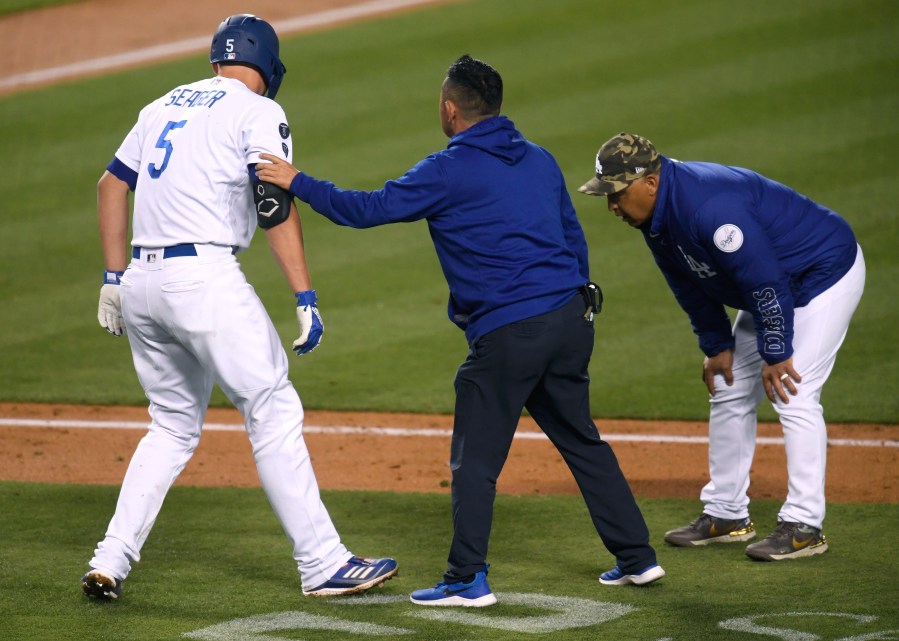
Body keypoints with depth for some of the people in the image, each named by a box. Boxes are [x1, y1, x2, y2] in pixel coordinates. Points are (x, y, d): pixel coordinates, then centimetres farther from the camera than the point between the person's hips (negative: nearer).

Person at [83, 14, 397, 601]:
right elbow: (277, 204, -11)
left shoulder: (164, 106, 20)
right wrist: (306, 298, -14)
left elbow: (112, 184, 21)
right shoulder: (258, 112, 0)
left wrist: (115, 277, 23)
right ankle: (323, 564, -3)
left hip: (141, 284, 7)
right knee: (275, 415, -2)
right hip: (205, 278, -7)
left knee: (174, 426, 17)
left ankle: (111, 563, 9)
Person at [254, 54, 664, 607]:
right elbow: (574, 236, 19)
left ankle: (469, 579, 1)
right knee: (582, 441, 18)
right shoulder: (541, 160, 14)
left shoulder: (449, 171, -6)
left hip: (507, 334, -7)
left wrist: (298, 183, -1)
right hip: (571, 321, 7)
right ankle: (637, 557, 19)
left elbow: (370, 209, -8)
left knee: (476, 459, 2)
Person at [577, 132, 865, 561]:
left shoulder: (710, 207, -35)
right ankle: (726, 514, 20)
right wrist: (716, 345, 7)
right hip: (776, 287, 10)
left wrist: (775, 355, -25)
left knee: (793, 394, -16)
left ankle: (804, 527, -11)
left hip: (826, 272, -10)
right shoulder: (658, 214, -5)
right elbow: (692, 285, 9)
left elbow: (765, 279, -32)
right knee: (729, 391, 11)